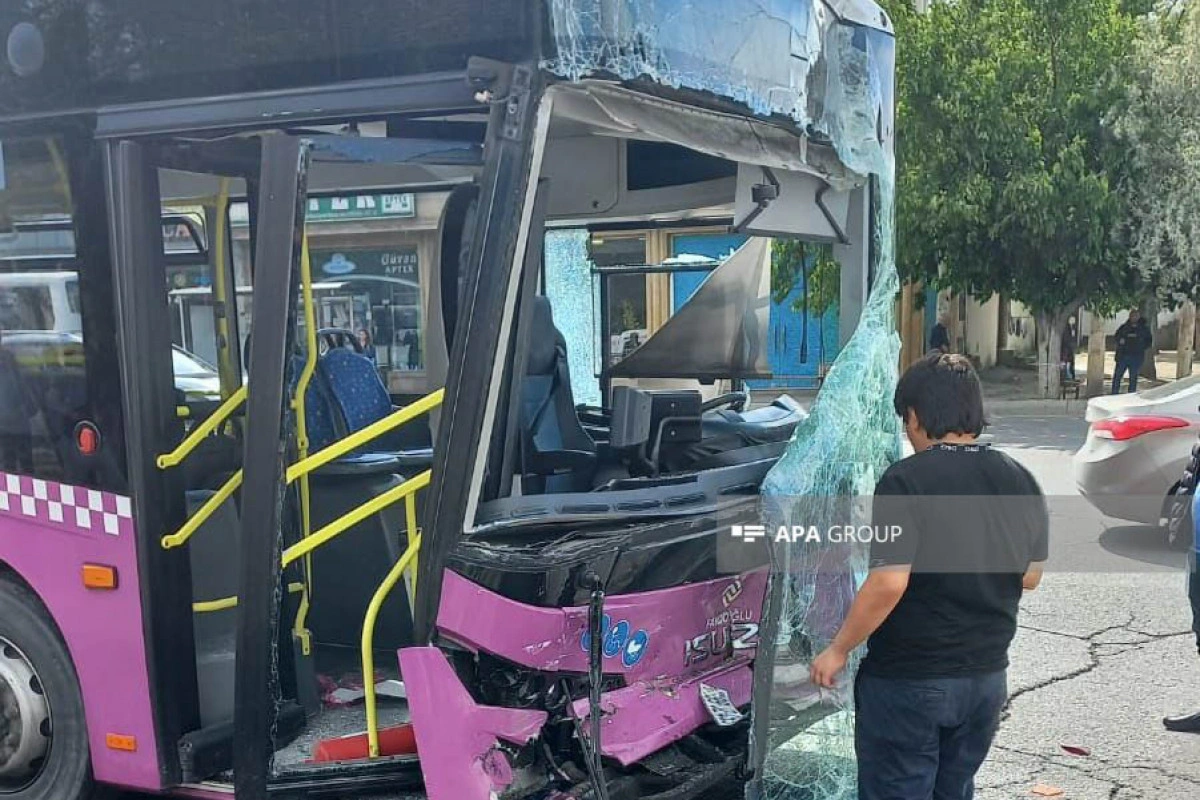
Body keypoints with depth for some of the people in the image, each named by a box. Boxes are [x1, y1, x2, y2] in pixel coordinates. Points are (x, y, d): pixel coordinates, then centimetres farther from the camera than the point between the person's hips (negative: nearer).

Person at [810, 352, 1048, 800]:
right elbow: (1029, 577, 11)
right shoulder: (1020, 481, 2)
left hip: (908, 681, -6)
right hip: (986, 678, 6)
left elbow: (889, 582, -24)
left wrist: (838, 651, -13)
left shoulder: (907, 480, -19)